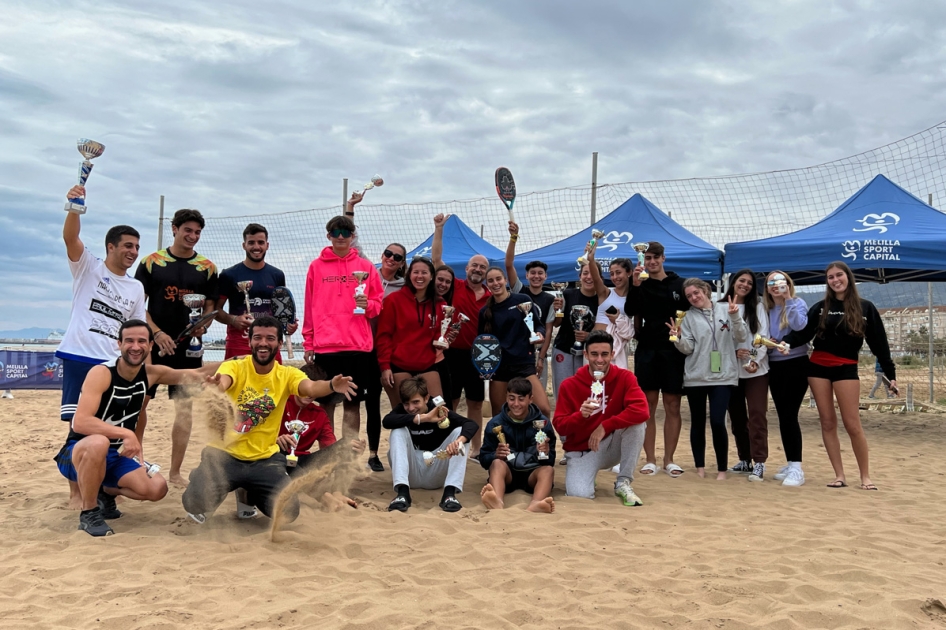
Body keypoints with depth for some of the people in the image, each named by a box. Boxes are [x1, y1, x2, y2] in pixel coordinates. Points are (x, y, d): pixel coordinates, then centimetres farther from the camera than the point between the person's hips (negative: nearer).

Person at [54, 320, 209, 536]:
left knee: (157, 489, -13)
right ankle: (88, 513, -17)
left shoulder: (150, 374, -3)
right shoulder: (101, 373, -21)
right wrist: (126, 434, -36)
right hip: (79, 454, -6)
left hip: (117, 456, 6)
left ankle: (106, 492, 18)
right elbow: (80, 422, -31)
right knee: (98, 443, -39)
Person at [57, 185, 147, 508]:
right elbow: (70, 237, -16)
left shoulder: (136, 288, 14)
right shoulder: (88, 267, 3)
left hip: (114, 363, 4)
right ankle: (76, 491, 5)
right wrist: (75, 207, -35)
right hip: (79, 357, -3)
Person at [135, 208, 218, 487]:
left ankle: (175, 472, 11)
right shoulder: (152, 262, 0)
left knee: (185, 408, 1)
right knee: (140, 400, 3)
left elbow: (210, 306, 8)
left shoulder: (207, 268, 4)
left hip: (188, 346, 1)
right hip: (154, 343, -1)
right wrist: (157, 333, -13)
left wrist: (203, 325, -14)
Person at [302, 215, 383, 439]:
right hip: (325, 347, 0)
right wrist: (308, 344, 4)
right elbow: (310, 308, 7)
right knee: (326, 402, 4)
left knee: (353, 403, 5)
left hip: (358, 347, 1)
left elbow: (379, 304, 10)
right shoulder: (316, 266, 7)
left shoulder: (366, 267, 7)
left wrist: (368, 304, -12)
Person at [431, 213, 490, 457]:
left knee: (476, 403, 12)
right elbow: (436, 260, -7)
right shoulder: (454, 287, -2)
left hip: (476, 356, 3)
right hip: (453, 353, -3)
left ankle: (476, 449, 22)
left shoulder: (490, 297, 4)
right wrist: (439, 229, -12)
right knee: (449, 403, 5)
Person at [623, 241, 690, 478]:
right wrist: (635, 285, -25)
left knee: (672, 406, 3)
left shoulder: (678, 284, 6)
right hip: (646, 351, 0)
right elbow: (629, 311, -13)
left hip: (673, 351, 0)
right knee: (648, 405, 2)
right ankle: (650, 459, 9)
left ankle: (669, 459, 12)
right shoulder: (639, 285, 4)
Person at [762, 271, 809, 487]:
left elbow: (801, 327, -25)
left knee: (789, 416, -12)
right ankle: (790, 464, 18)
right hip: (774, 367, 6)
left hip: (796, 365, -6)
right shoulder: (766, 309, 10)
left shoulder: (797, 303, -6)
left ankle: (797, 469, -9)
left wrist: (788, 300, -24)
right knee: (783, 417, 9)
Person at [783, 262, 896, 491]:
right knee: (827, 422, 3)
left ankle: (865, 476, 8)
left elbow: (879, 343, 3)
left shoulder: (865, 308, 3)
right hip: (818, 368, 2)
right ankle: (840, 475, 11)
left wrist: (890, 373, 0)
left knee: (852, 424, -5)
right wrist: (785, 342, -24)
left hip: (846, 369, -2)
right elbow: (802, 334, -4)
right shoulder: (820, 308, 6)